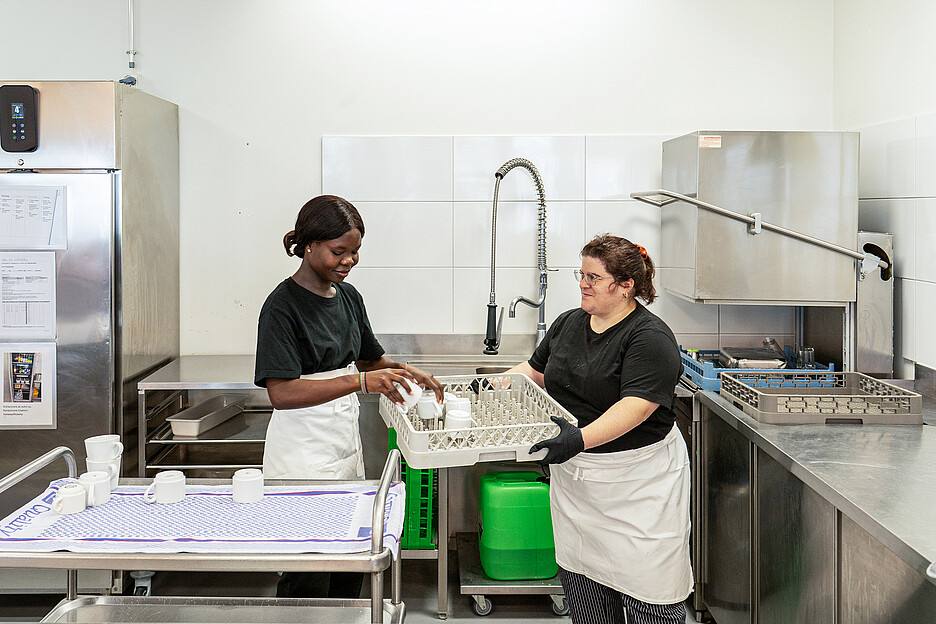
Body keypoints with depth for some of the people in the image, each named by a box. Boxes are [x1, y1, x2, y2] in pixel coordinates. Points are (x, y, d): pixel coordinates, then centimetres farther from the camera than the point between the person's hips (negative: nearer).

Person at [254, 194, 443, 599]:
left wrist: (402, 372, 1)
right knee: (308, 581, -1)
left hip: (346, 447, 7)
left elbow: (368, 359, 22)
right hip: (302, 459, -7)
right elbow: (282, 393, -25)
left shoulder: (349, 297, 8)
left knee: (350, 572, 12)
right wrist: (360, 381, -31)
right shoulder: (282, 306, -15)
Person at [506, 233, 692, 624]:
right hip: (574, 478, 7)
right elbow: (535, 371, 20)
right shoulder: (568, 324, 9)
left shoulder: (650, 338, -14)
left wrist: (580, 438, -37)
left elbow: (636, 406, -25)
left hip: (637, 482, -7)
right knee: (579, 578, 13)